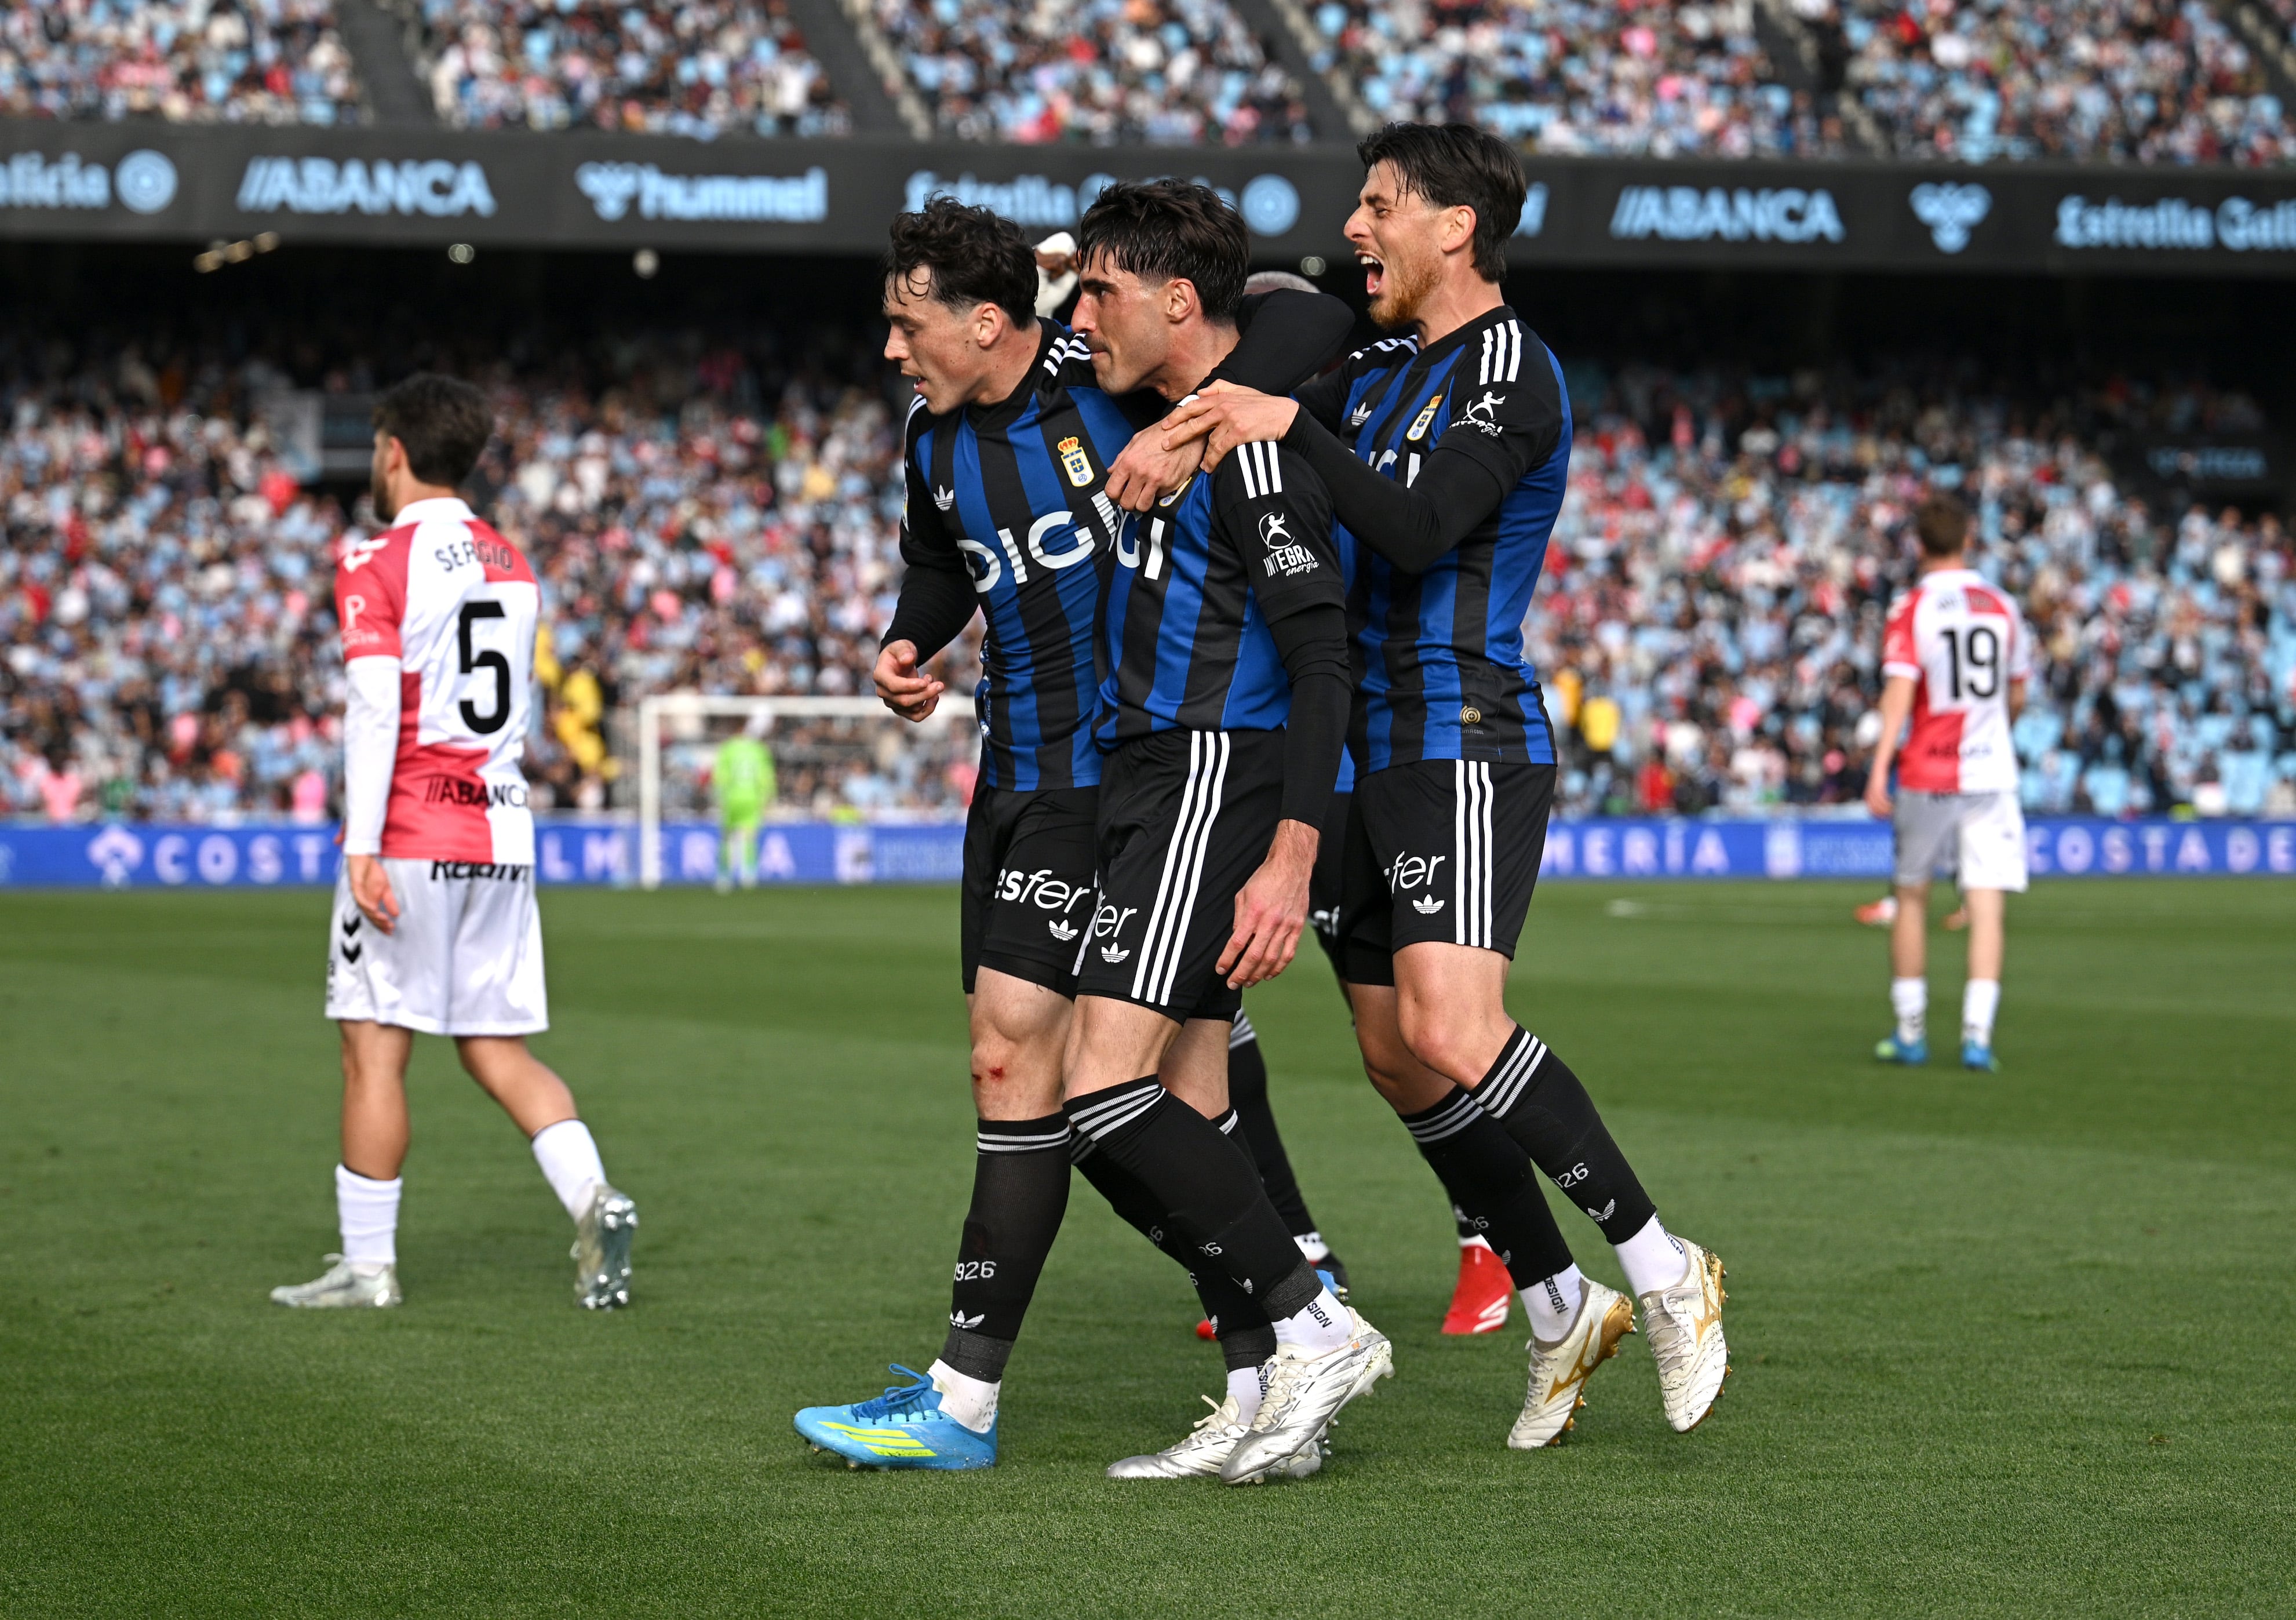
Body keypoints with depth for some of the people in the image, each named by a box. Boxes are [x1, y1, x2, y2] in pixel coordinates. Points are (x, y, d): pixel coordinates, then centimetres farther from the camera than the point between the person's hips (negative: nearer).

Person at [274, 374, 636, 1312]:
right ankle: (593, 1200, -9)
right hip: (502, 832, 6)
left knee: (375, 1047, 1)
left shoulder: (377, 567, -8)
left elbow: (376, 709, -17)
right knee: (499, 1049, 10)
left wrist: (361, 847, -21)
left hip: (411, 841, -6)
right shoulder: (512, 566, 13)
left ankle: (369, 1263, 5)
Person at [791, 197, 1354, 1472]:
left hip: (1122, 778, -9)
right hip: (1017, 780, 9)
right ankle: (1271, 1308, 18)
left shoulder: (1112, 374, -13)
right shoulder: (936, 441, 9)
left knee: (1016, 1059, -11)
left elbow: (1310, 323, -19)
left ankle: (964, 1401, -6)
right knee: (1076, 1090, 8)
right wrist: (909, 645, 8)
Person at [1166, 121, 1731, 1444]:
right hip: (1370, 751, 9)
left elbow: (1416, 532, -21)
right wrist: (1183, 432, 0)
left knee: (1450, 1034, -22)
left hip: (1466, 748, -9)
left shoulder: (1512, 371, -9)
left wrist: (1292, 427, -24)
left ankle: (1665, 1271, -11)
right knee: (1394, 1059, 5)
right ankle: (1562, 1311, 15)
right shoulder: (1382, 370, 18)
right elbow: (1246, 419, 21)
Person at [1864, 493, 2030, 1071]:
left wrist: (1879, 769, -21)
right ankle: (1977, 1034, -11)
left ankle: (1909, 1032, 16)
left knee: (1911, 897, 13)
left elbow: (1900, 690, -17)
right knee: (1987, 908, -1)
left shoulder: (1911, 608, -6)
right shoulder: (2001, 606, 5)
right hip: (1992, 774, 2)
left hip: (1926, 776, -2)